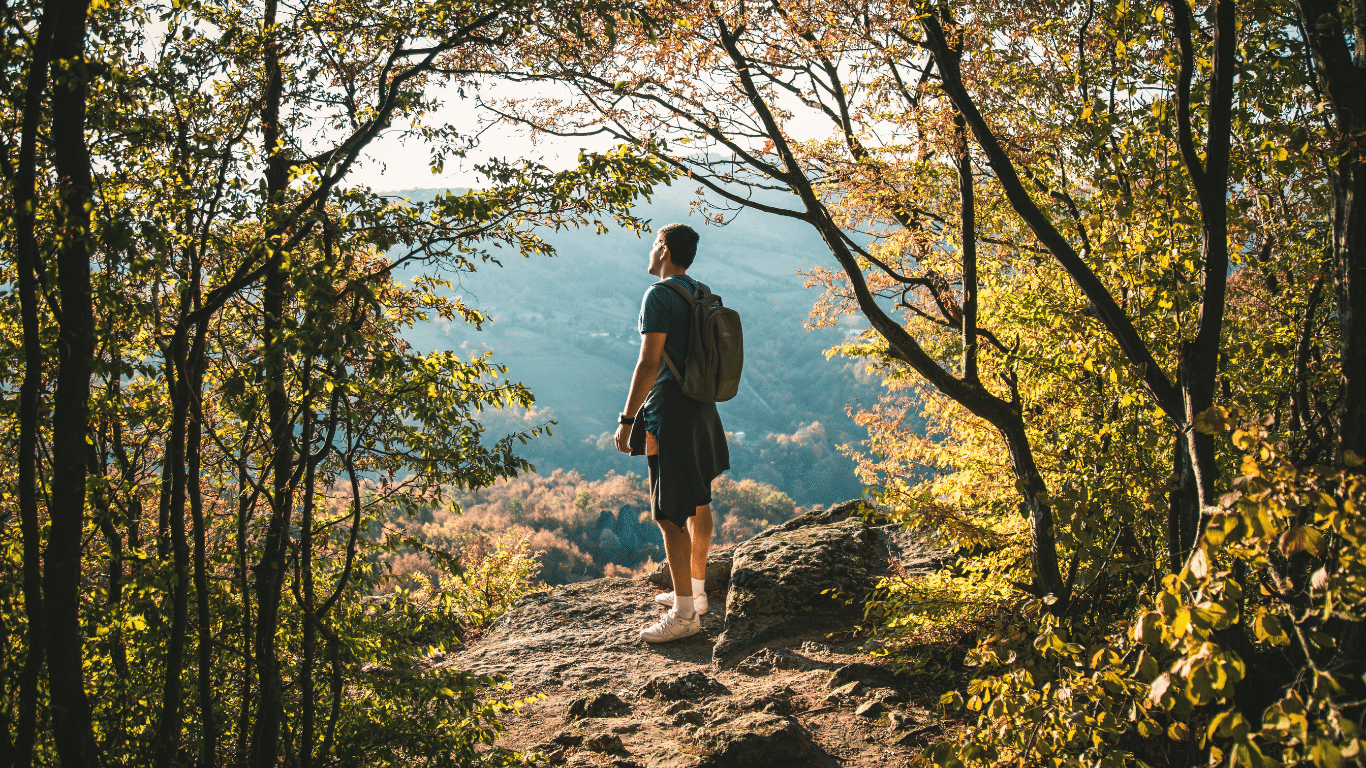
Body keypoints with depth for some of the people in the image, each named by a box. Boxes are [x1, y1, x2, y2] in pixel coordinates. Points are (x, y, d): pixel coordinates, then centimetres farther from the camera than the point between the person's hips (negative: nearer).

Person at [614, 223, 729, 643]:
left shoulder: (660, 295, -14)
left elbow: (649, 363, -19)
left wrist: (627, 419, -17)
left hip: (670, 411, -10)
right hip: (701, 406, 10)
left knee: (670, 514, -7)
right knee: (698, 502, 18)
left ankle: (684, 613, -5)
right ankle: (696, 590, 30)